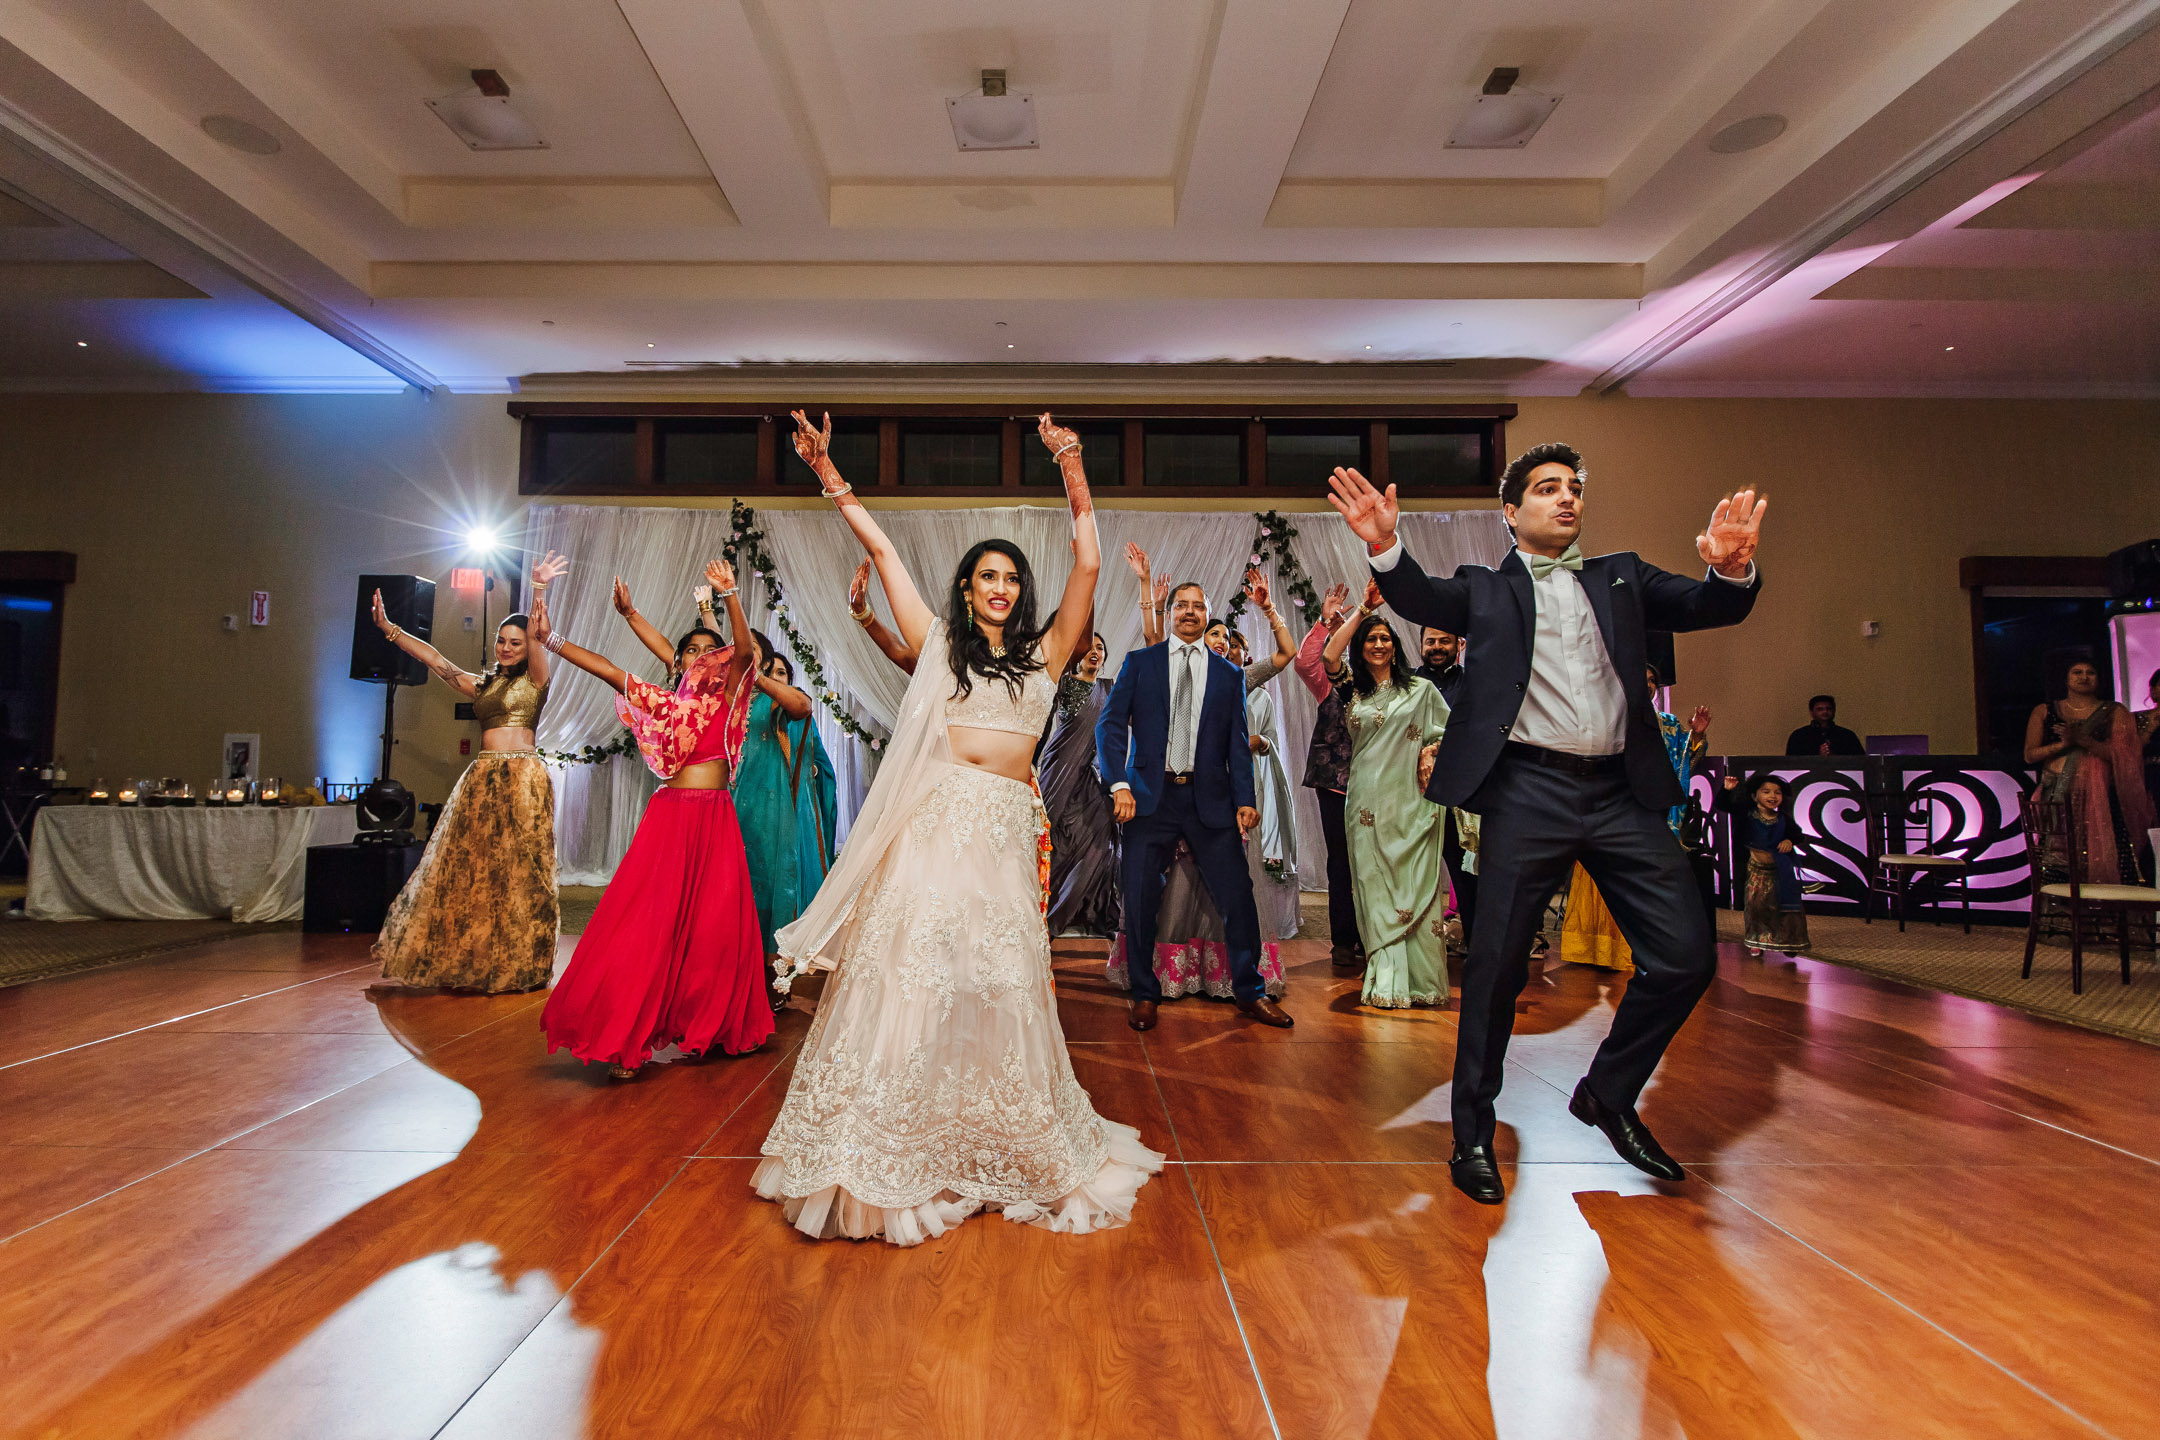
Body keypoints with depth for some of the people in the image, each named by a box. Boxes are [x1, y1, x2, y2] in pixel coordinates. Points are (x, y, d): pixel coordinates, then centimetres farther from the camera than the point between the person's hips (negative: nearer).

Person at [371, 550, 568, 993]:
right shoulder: (481, 684, 19)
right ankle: (472, 961, 16)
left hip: (522, 777, -5)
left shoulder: (535, 680, 3)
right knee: (469, 868, 5)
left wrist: (539, 590, -27)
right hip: (482, 778, 6)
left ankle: (517, 965, 6)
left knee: (516, 869, -3)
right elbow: (435, 659, 18)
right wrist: (388, 628, 14)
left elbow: (536, 638, -12)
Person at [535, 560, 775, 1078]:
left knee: (715, 925, 2)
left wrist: (729, 594, -22)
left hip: (716, 818, 0)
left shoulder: (727, 700, 7)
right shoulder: (664, 701, 12)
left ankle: (712, 1026, 16)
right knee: (649, 923, -5)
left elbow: (745, 651, -10)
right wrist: (551, 639, 2)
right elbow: (606, 668, 9)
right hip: (670, 815, 0)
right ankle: (628, 1039, 1)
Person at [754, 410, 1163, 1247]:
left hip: (1006, 832, 1)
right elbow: (881, 551, 13)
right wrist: (828, 473, 12)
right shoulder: (937, 644, 14)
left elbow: (1088, 566, 7)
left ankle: (997, 1149, 21)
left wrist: (1075, 476, 3)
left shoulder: (1043, 654, 14)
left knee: (999, 988, 4)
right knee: (908, 975, -2)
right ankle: (886, 1154, 12)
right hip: (933, 825, 0)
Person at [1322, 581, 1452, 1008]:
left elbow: (1451, 730, 13)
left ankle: (1422, 980, 5)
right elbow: (1330, 655, -7)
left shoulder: (1421, 689, 9)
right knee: (1375, 885, 0)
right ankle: (1386, 981, 4)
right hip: (1367, 802, 1)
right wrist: (1363, 610, -10)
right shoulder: (1352, 689, 11)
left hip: (1412, 800, -1)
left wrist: (1431, 750, -8)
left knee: (1416, 883, -3)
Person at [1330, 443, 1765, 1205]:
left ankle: (1608, 1095, 25)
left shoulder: (1621, 576, 20)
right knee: (1497, 966, -1)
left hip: (1623, 792, 4)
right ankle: (1473, 1134, 15)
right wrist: (1384, 547, -29)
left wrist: (1731, 568, -17)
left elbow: (1707, 606, 7)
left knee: (1687, 956, 2)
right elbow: (1421, 600, -7)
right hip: (1530, 793, -3)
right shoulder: (1485, 587, 12)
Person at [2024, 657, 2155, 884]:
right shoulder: (2044, 712, 14)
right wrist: (2063, 744, -8)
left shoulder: (2114, 712, 11)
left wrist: (2083, 740, -13)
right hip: (2057, 796, 0)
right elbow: (2030, 755, 7)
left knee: (2105, 856, -11)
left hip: (2100, 797, 0)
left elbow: (2121, 756, -2)